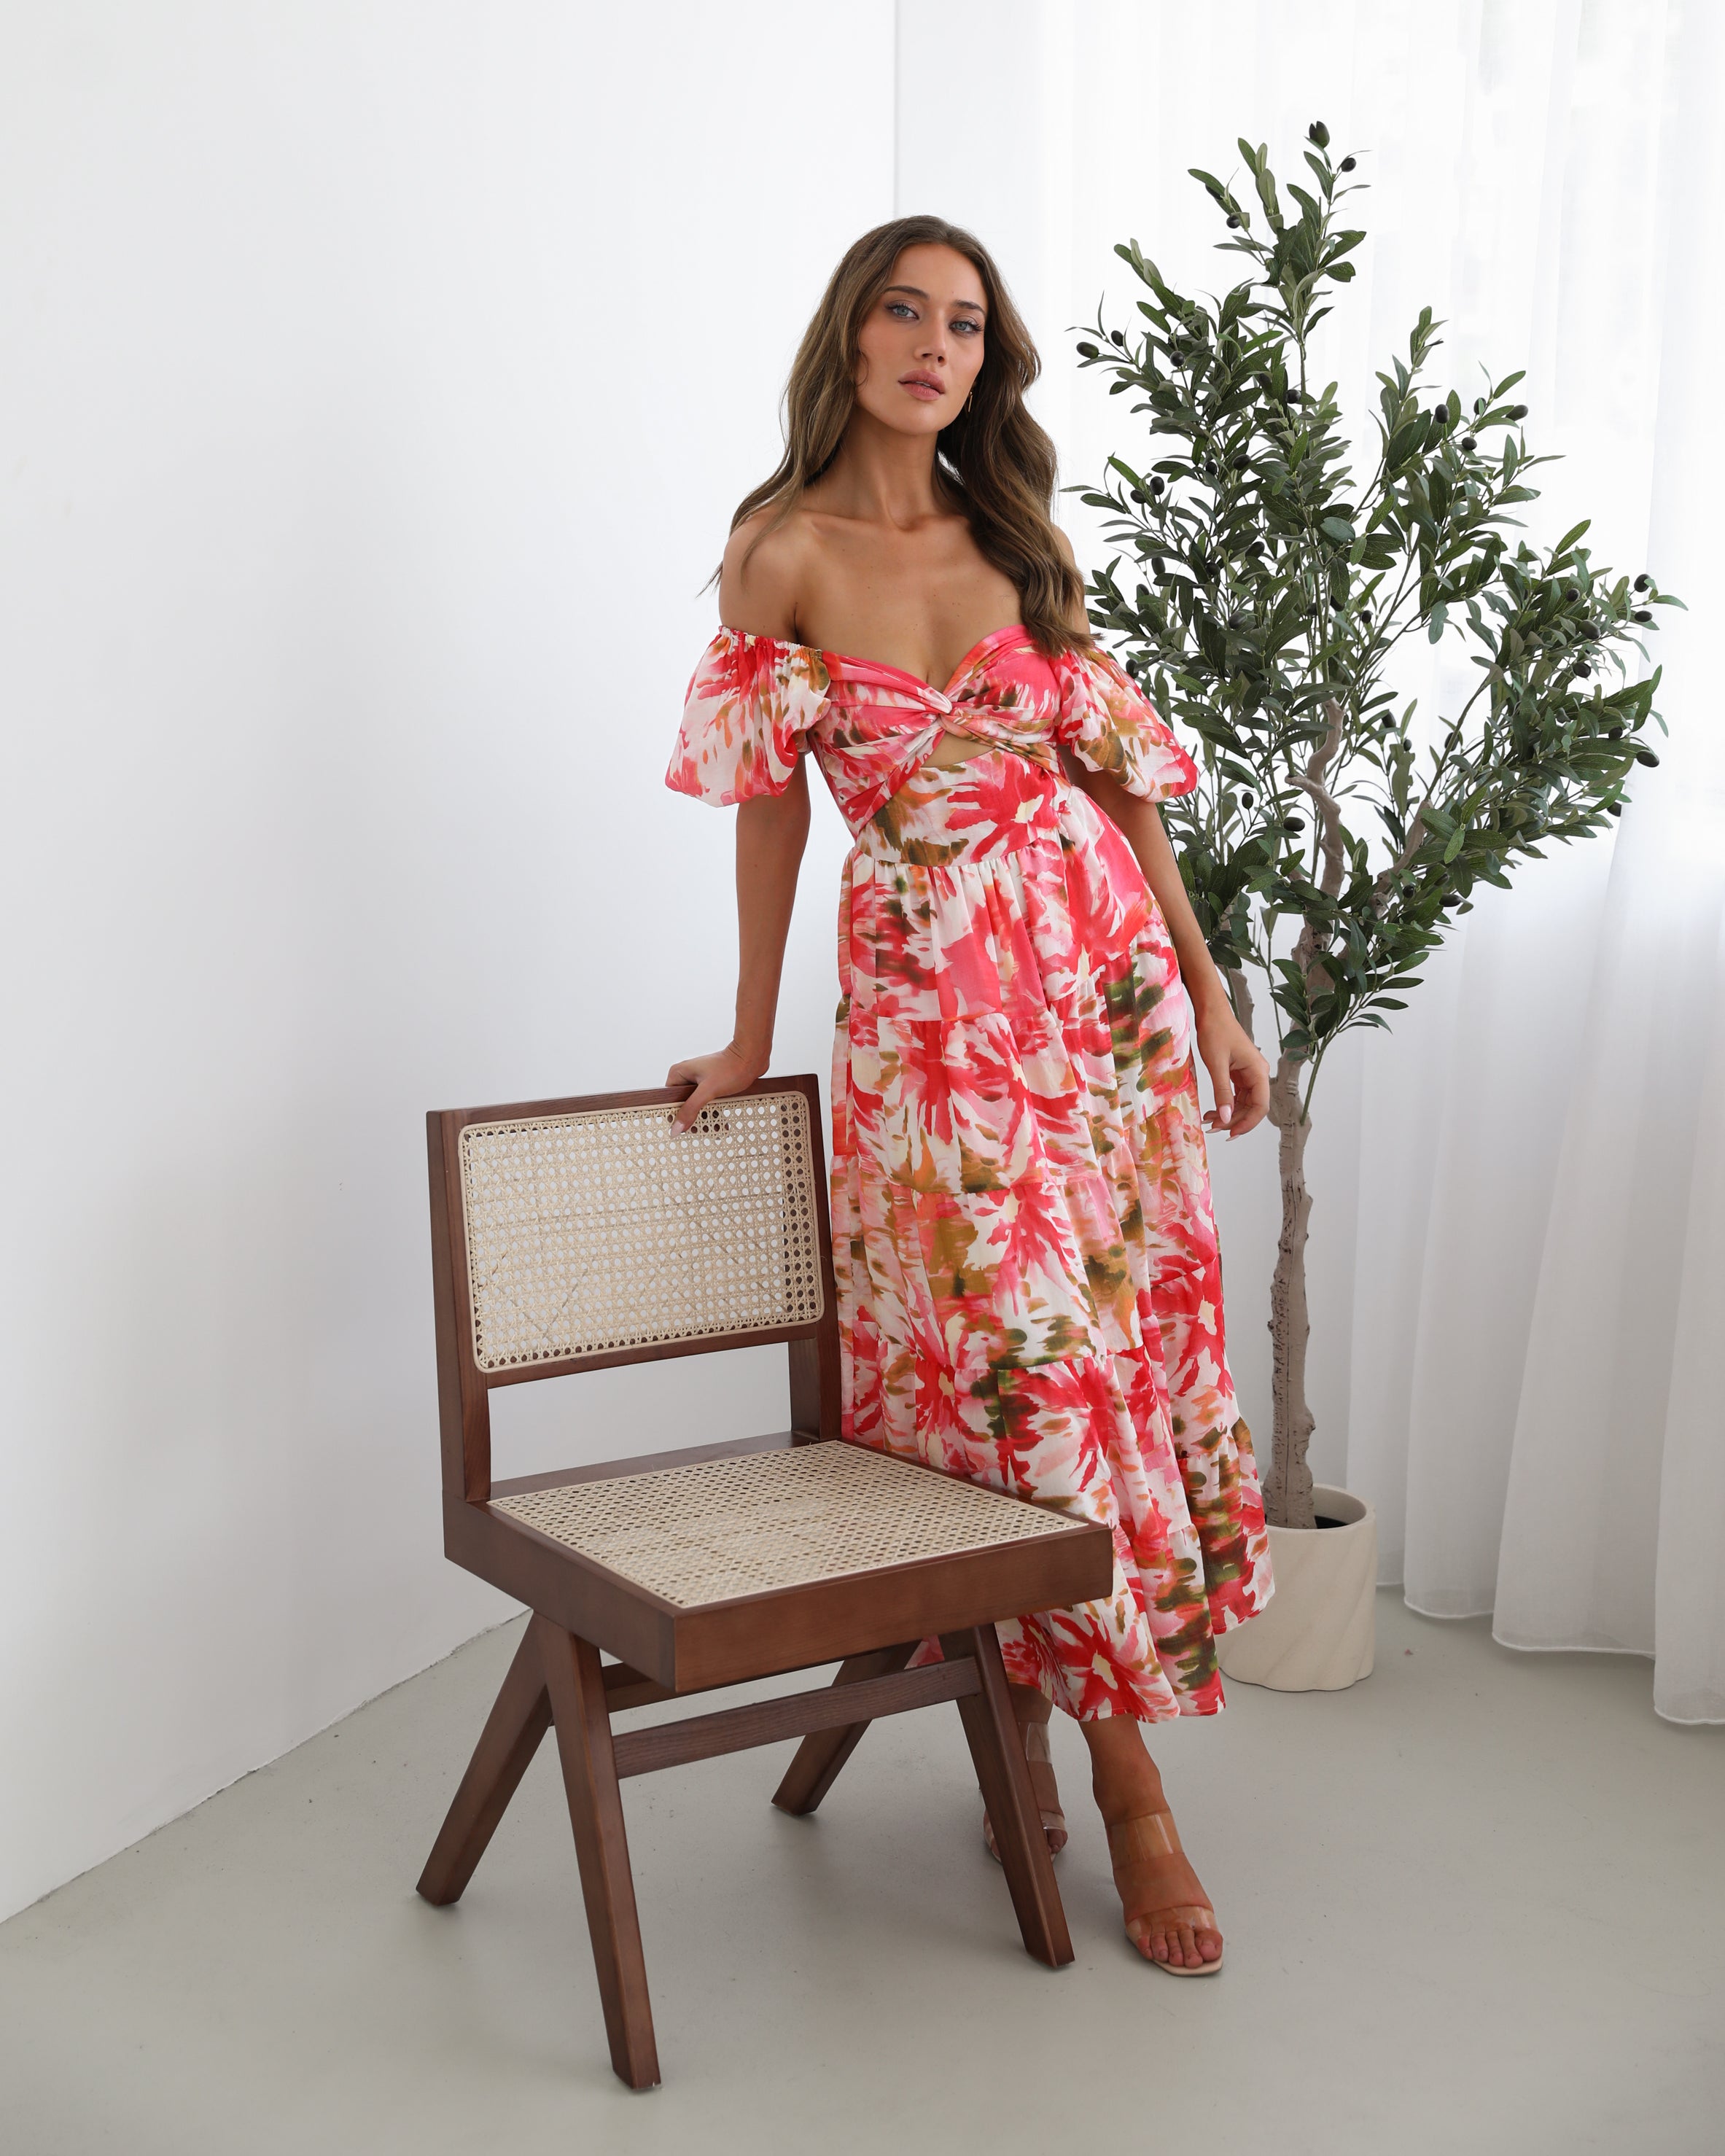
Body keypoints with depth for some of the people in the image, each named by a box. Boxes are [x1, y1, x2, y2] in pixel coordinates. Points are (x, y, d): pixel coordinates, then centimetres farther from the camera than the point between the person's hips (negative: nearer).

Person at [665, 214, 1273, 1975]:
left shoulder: (1019, 542, 9)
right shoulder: (783, 553, -2)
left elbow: (1117, 767, 10)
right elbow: (770, 802, 2)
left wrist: (1211, 988, 7)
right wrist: (750, 1032, 5)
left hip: (1105, 966, 4)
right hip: (929, 994, -4)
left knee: (1128, 1327, 4)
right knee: (1021, 1356, -5)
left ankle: (1026, 1728, 21)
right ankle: (1129, 1793, 6)